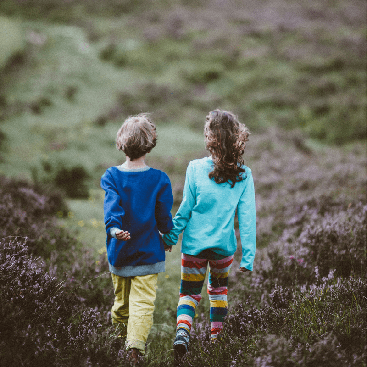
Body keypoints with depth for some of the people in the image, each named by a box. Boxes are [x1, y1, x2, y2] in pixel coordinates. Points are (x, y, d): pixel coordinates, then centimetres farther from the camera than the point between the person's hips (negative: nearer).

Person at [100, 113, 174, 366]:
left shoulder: (111, 177, -7)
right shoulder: (159, 180, -10)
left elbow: (112, 205, -23)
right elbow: (164, 216, -4)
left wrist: (113, 228, -36)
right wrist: (168, 238, 13)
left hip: (120, 250, 3)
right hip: (148, 250, -3)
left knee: (121, 296, 21)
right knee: (143, 301, -3)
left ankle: (121, 330, 40)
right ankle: (137, 341, -20)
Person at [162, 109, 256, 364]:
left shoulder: (196, 168, -15)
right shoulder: (244, 175, -10)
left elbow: (185, 209, -8)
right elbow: (247, 217, -9)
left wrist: (171, 237, 7)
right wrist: (248, 257, -4)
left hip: (195, 243, -2)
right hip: (224, 244, 2)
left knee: (189, 292, 9)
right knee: (219, 287, 27)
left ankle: (182, 332, -16)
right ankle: (216, 337, 34)